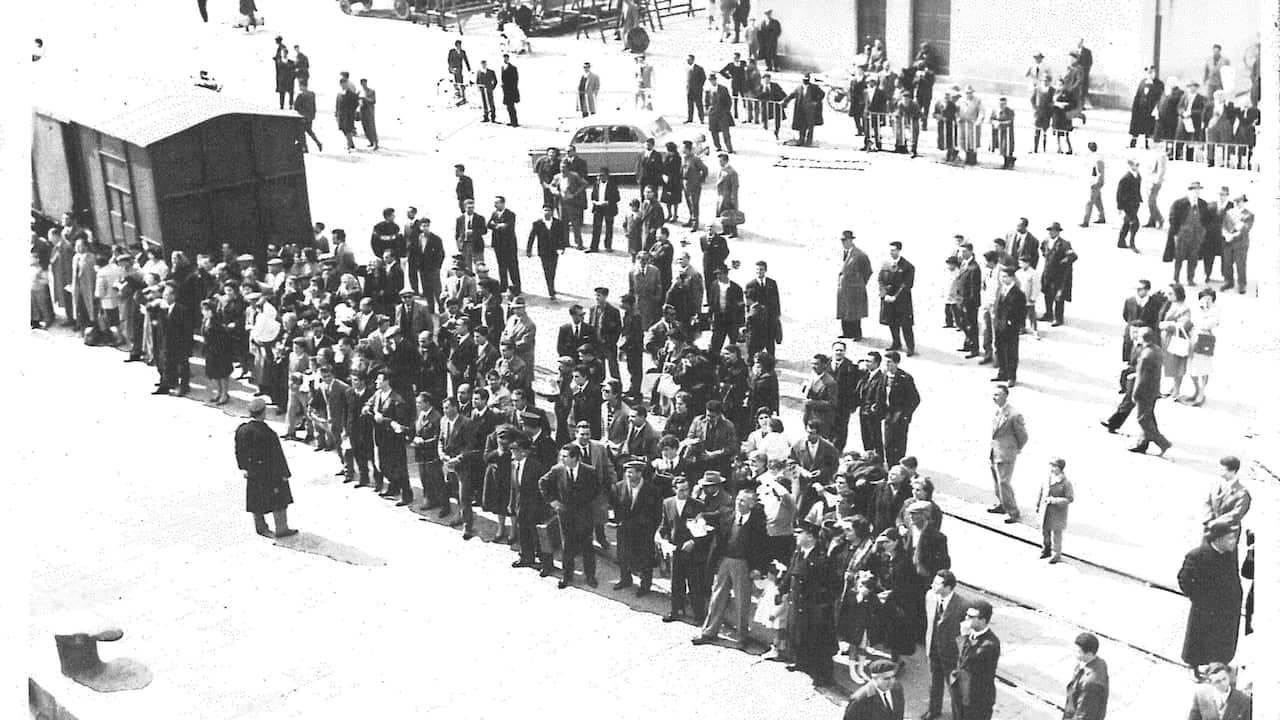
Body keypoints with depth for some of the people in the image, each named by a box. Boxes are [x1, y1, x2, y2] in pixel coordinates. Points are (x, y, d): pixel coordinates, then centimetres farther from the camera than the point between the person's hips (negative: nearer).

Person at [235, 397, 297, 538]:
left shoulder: (241, 430, -8)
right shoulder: (268, 434, -27)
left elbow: (239, 452, 3)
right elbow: (277, 456, -20)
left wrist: (244, 468, 15)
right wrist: (284, 473, -10)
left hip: (252, 473, 6)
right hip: (270, 473, -6)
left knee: (257, 500, 19)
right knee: (279, 500, 11)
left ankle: (260, 526, 34)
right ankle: (281, 529, 21)